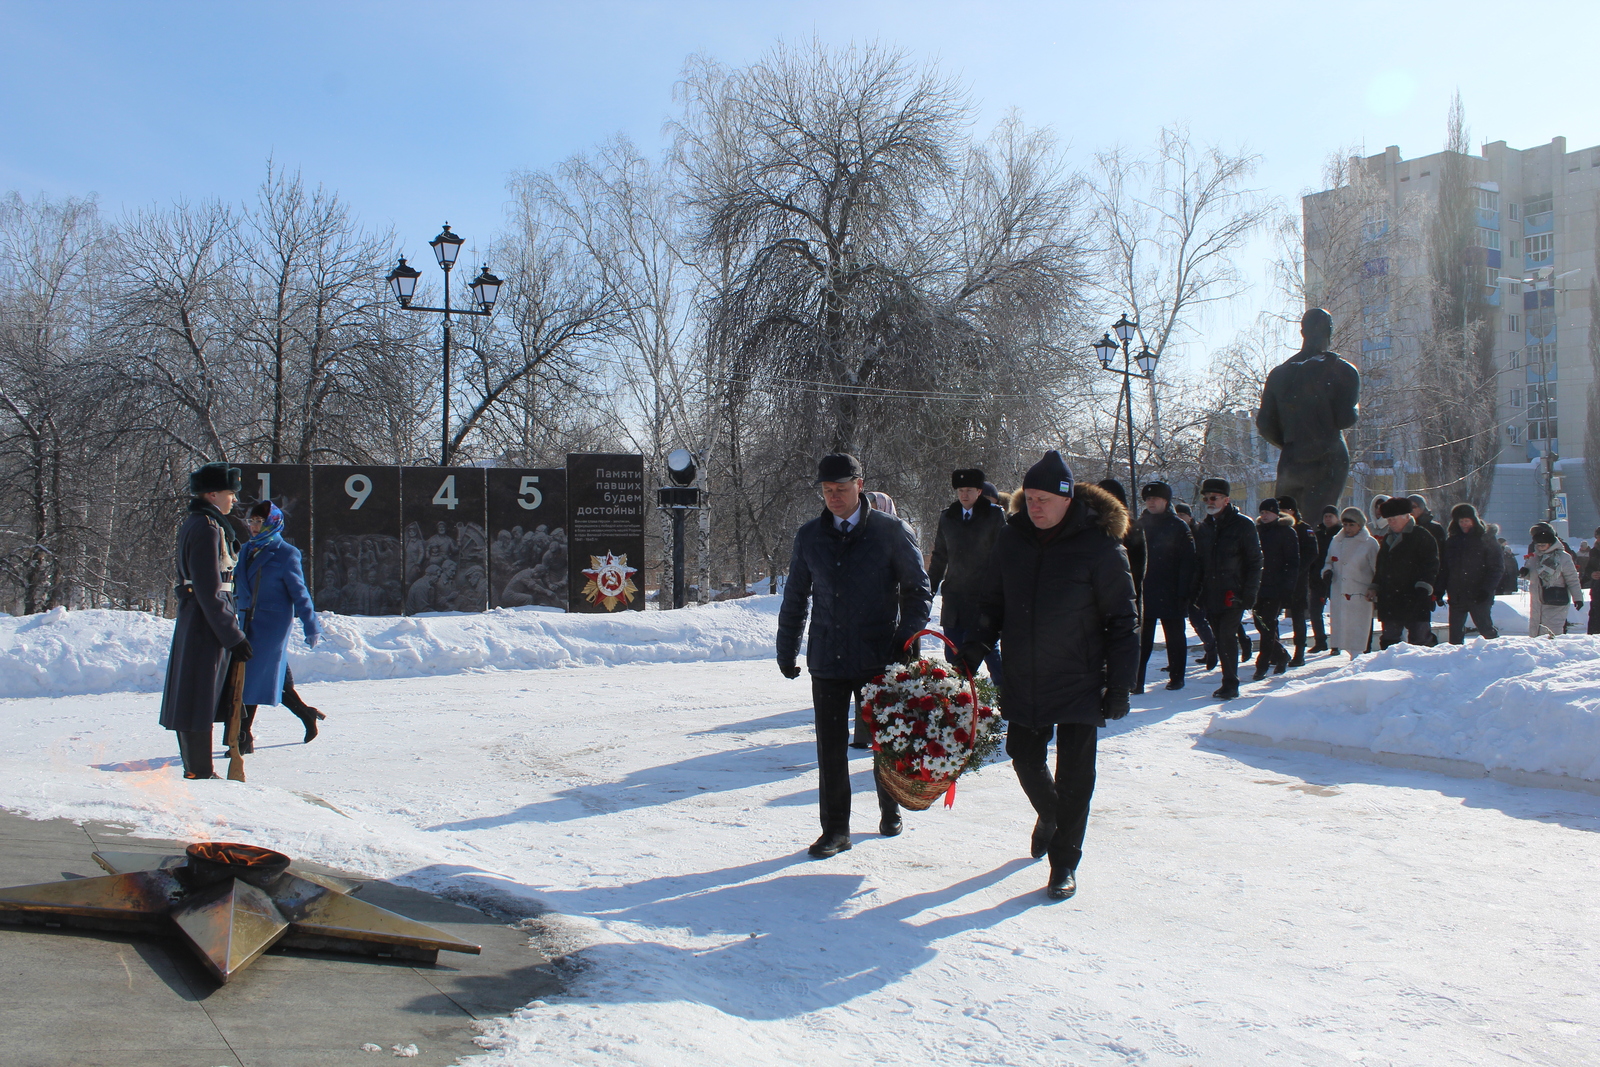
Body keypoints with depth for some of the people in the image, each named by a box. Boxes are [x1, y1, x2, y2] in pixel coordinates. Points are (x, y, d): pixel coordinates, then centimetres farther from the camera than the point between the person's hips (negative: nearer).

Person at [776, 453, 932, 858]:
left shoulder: (891, 532, -3)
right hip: (826, 658, 2)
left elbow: (917, 589, 1)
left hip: (879, 658, -2)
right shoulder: (809, 536, 7)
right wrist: (787, 651, 14)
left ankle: (890, 809, 36)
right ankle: (835, 828, 14)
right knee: (830, 747, 3)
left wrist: (909, 638, -10)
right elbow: (795, 597, 14)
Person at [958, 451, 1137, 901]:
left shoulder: (1099, 546, -11)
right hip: (1022, 682, 4)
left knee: (1074, 774, 0)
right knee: (1024, 757, 13)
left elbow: (1122, 620, -6)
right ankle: (1049, 813, 44)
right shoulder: (1011, 539, 0)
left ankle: (1064, 862, 13)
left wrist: (1119, 683, -8)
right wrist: (975, 649, -1)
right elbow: (993, 605, 12)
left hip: (1079, 683, -4)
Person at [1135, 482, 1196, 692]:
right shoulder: (1140, 525, 9)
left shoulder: (1178, 527, -2)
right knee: (1142, 639, 0)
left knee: (1174, 636, 9)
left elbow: (1187, 561, -6)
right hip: (1143, 594, 3)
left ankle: (1176, 677, 19)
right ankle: (1136, 680, -1)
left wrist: (1184, 592, -13)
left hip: (1170, 594, -3)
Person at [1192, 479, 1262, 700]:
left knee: (1227, 636, -12)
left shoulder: (1243, 525, -2)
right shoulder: (1204, 528, 15)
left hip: (1233, 596, -5)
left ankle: (1230, 684, -3)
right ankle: (1229, 683, 17)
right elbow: (1199, 563, 19)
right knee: (1220, 638, 7)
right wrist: (1196, 594, 10)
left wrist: (1249, 594, -11)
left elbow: (1255, 562, -4)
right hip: (1211, 596, 6)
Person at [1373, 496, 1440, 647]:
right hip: (1390, 601, 7)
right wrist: (1375, 587, 20)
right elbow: (1380, 568, 26)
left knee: (1419, 636, -5)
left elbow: (1430, 566, -8)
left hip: (1414, 600, -7)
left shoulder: (1422, 537, -4)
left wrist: (1423, 587, -16)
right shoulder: (1387, 538, 18)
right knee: (1389, 637, 8)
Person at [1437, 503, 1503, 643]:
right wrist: (1440, 590, 2)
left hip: (1478, 596, -4)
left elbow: (1496, 567, -4)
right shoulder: (1452, 541, 12)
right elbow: (1444, 568, 12)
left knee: (1485, 628, -3)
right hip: (1456, 595, 4)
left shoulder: (1485, 540, -1)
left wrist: (1486, 589, -14)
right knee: (1455, 632, 6)